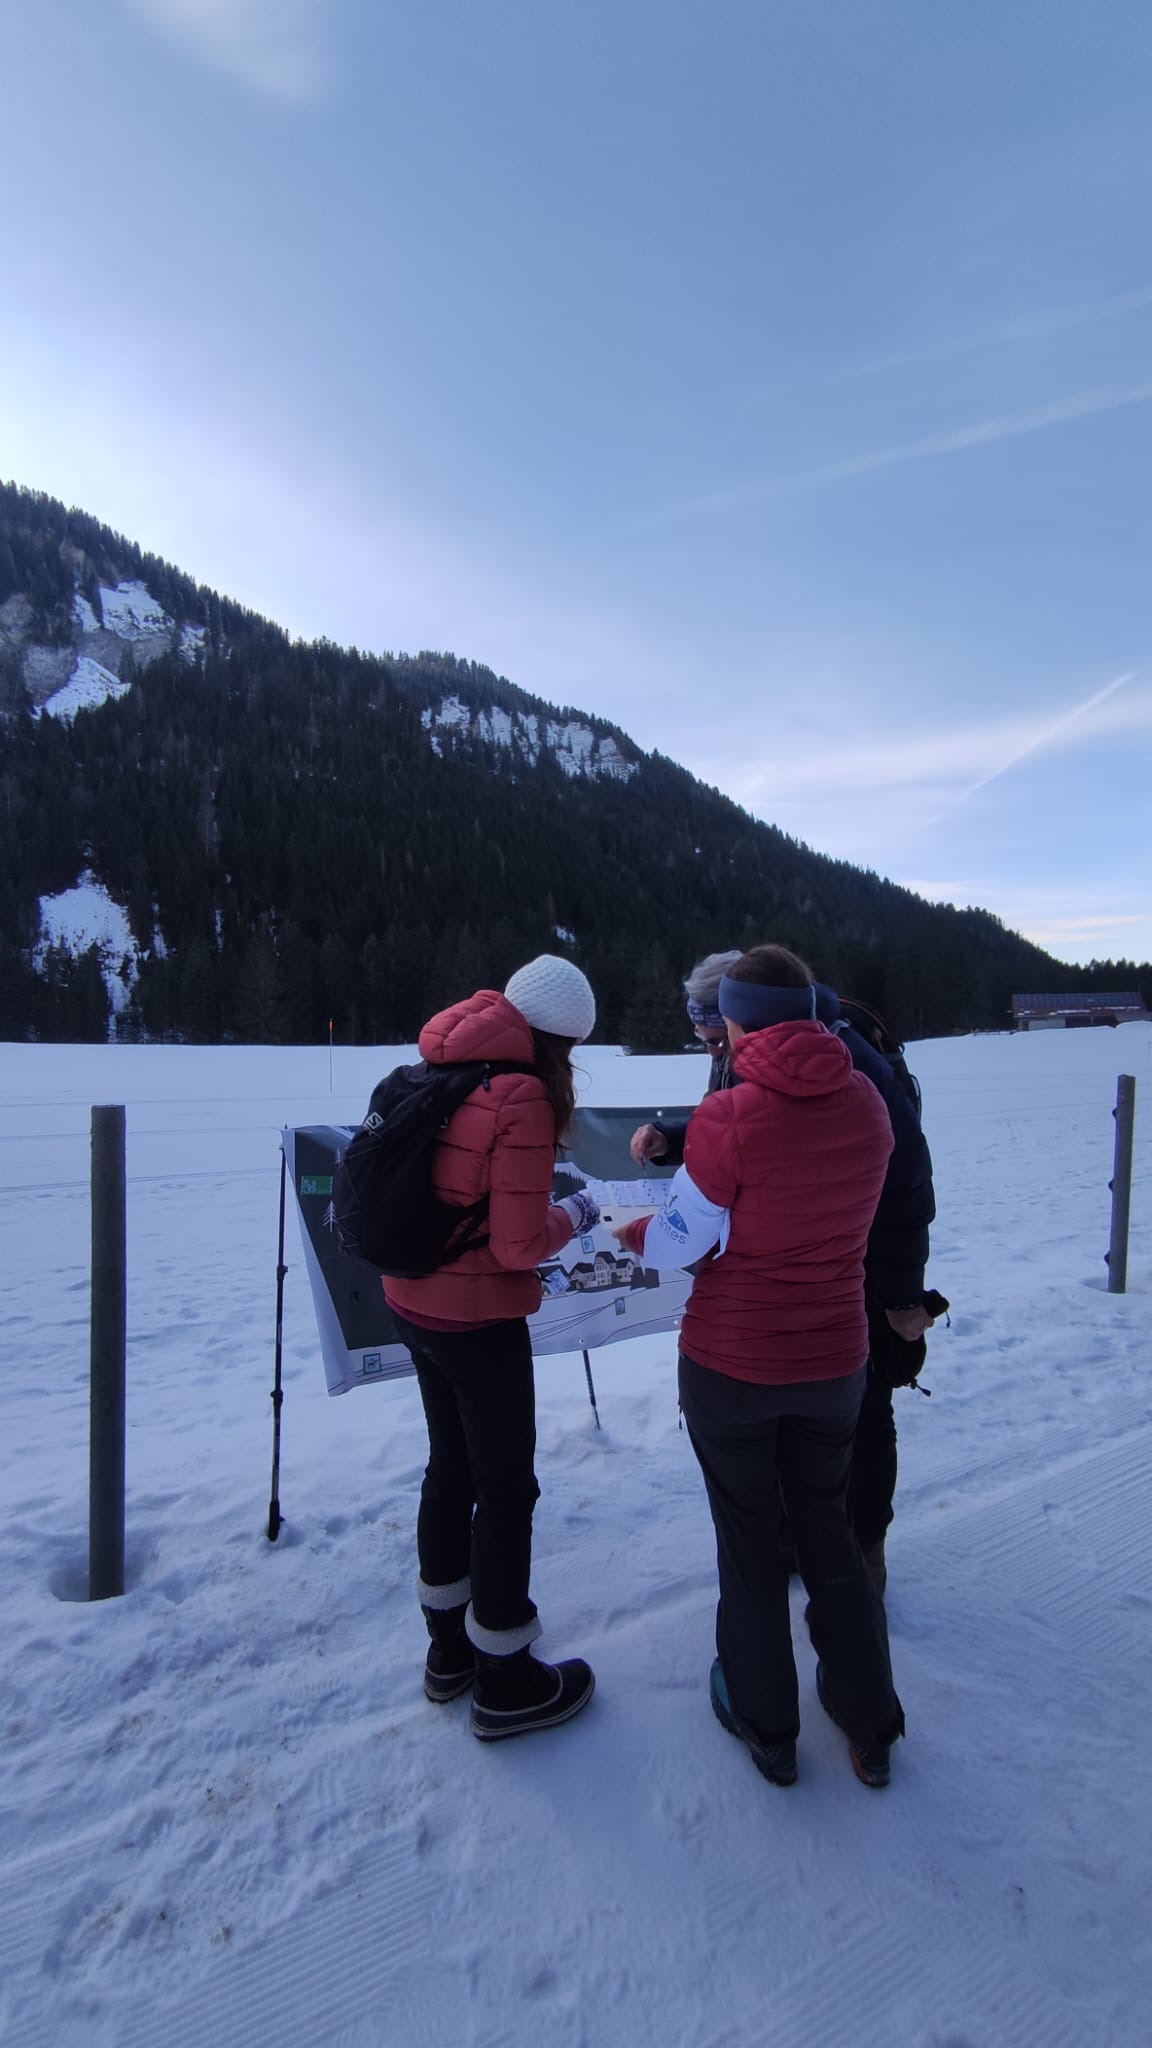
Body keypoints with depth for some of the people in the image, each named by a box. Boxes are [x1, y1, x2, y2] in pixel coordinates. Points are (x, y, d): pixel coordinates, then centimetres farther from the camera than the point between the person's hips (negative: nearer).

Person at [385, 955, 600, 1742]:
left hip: (414, 1305, 8)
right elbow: (519, 1246, -22)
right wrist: (572, 1214, -4)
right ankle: (505, 1683, 30)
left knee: (452, 1470, 23)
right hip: (480, 1322, -8)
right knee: (507, 1491, 11)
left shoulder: (438, 1072, 2)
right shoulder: (522, 1097, -23)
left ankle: (451, 1648, 42)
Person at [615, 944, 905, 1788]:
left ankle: (767, 1726, 38)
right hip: (835, 1362, 4)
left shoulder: (729, 1117, -23)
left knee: (749, 1538, 18)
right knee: (828, 1527, 25)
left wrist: (631, 1230, 8)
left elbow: (681, 1242, -13)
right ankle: (871, 1728, 40)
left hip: (731, 1367, -4)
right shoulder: (866, 1102, -7)